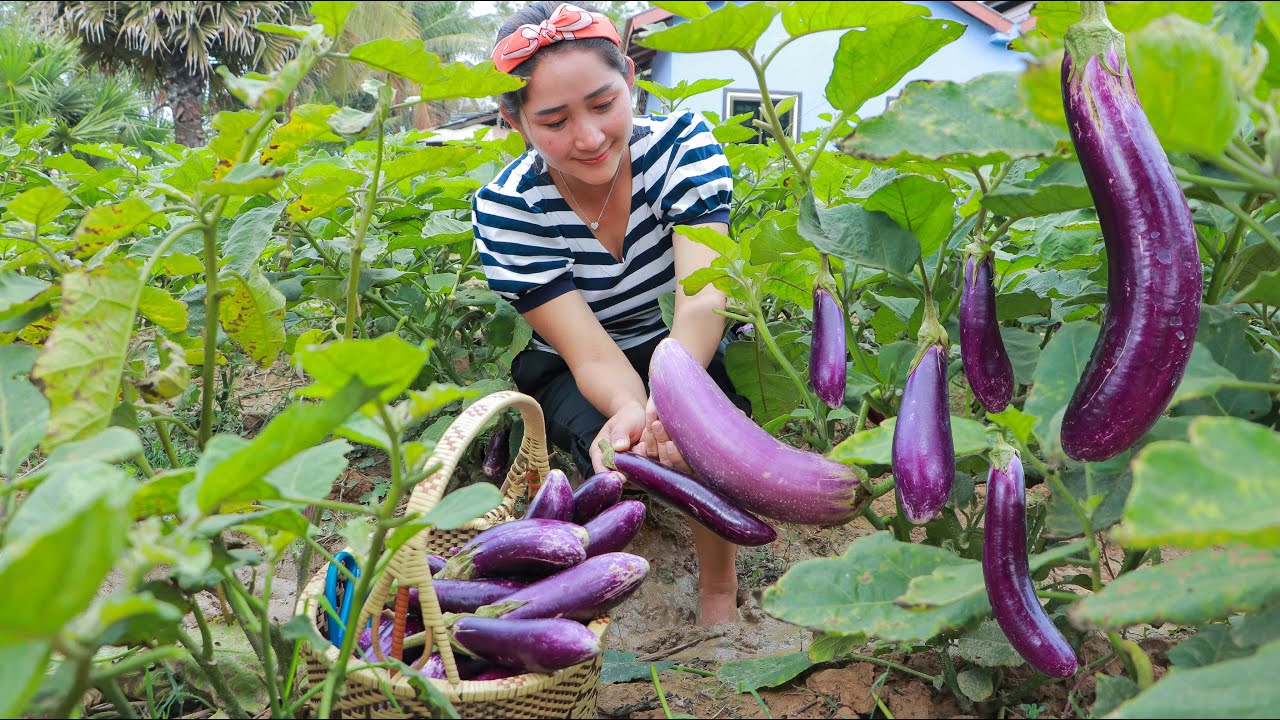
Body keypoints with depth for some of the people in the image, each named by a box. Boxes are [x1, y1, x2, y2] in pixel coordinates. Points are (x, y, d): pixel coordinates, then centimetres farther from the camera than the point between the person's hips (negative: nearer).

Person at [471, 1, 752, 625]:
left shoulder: (682, 143, -21)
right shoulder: (504, 209, -23)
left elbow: (702, 298, -36)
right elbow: (589, 351, -30)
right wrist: (633, 411, -54)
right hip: (569, 371, 0)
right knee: (606, 441, -33)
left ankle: (719, 589, -9)